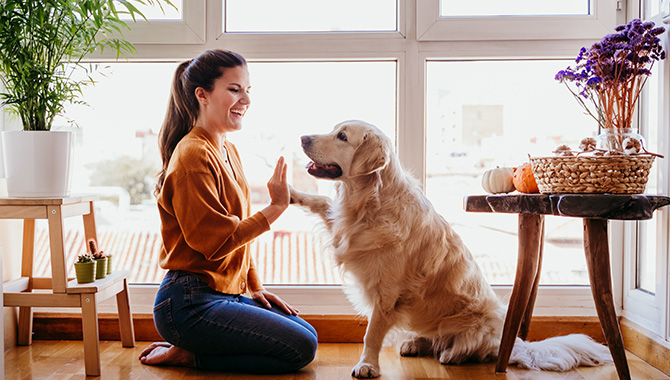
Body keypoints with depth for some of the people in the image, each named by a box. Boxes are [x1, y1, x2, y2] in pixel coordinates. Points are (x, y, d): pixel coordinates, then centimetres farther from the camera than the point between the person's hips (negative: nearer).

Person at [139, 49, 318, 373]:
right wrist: (276, 207, -17)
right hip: (190, 303, -10)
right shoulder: (193, 155, -17)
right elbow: (216, 242, -21)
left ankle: (190, 351, 10)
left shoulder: (228, 151, 14)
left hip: (226, 294, 10)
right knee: (300, 348, -11)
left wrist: (255, 288, 12)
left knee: (308, 334, 10)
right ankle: (188, 355, -1)